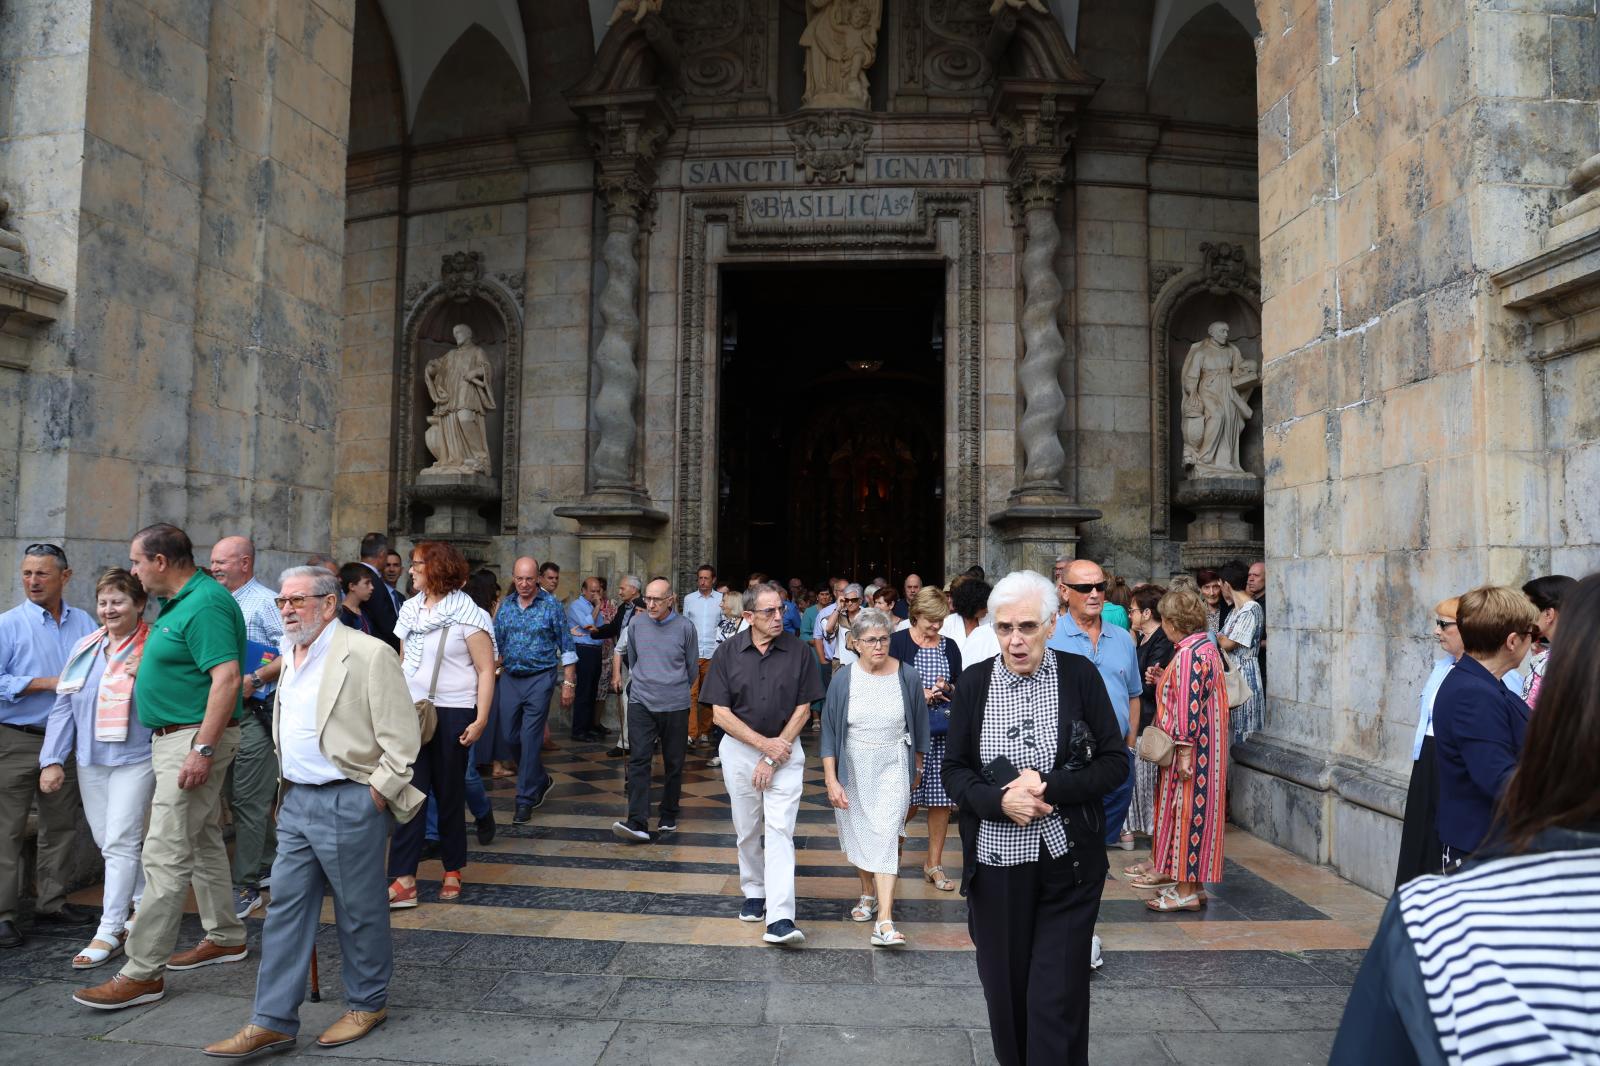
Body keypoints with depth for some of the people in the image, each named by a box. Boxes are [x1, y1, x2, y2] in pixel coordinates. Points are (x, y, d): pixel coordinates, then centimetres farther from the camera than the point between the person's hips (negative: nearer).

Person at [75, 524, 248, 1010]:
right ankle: (226, 937, 31)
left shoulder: (205, 604, -20)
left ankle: (142, 972, -1)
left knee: (165, 855, -7)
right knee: (203, 842, 18)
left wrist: (202, 749, -28)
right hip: (176, 737, 11)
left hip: (195, 738, -11)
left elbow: (226, 677, -27)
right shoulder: (182, 601, 13)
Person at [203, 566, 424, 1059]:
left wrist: (375, 797, -15)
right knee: (285, 907, 9)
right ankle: (273, 1021, 18)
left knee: (359, 911, 7)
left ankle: (367, 1004, 25)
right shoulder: (292, 653, 11)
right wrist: (287, 788, 16)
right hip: (298, 800, 8)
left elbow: (401, 739, -15)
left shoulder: (368, 655, -14)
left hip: (349, 803, -7)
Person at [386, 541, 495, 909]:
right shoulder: (410, 609, 9)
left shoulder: (467, 614, -8)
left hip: (452, 713, -4)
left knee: (449, 794, 7)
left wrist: (481, 719, -16)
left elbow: (486, 669, -9)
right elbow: (402, 661, 17)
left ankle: (452, 872, 23)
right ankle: (404, 881, 2)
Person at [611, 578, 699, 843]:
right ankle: (638, 823, -13)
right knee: (639, 760, -10)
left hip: (675, 706, -1)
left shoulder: (685, 627, -5)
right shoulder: (636, 623, 1)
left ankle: (668, 816, 24)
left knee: (673, 763, 9)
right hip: (641, 702, 1)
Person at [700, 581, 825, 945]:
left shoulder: (797, 650, -6)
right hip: (739, 749, 2)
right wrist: (763, 743, -13)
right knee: (747, 830, 13)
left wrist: (773, 757, -9)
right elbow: (720, 713, -5)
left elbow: (803, 710, -3)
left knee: (780, 829, -10)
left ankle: (780, 918, -13)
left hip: (785, 749, -2)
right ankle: (754, 893, 33)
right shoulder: (728, 652, -5)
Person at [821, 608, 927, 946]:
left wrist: (917, 769, 16)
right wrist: (831, 780, -7)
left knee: (886, 838, -10)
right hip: (853, 770, 2)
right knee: (858, 834, 14)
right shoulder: (842, 680, -6)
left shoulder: (908, 677, -7)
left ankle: (884, 922, -13)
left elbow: (919, 726, 7)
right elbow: (829, 732, -2)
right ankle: (868, 893, 37)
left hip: (892, 769, -2)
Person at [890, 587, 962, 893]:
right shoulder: (898, 642, -1)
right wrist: (916, 694, -13)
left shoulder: (949, 646, 12)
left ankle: (934, 864, 17)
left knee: (941, 797, 4)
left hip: (944, 729, 4)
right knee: (909, 797, -3)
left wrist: (948, 688, -5)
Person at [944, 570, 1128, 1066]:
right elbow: (954, 769, 3)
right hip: (996, 863, 2)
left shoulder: (1080, 675, -4)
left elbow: (1115, 762, -2)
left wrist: (1049, 787, -17)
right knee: (1004, 990, 13)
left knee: (1057, 997, 0)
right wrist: (998, 801, -16)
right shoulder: (973, 682, -1)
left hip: (1067, 863, -2)